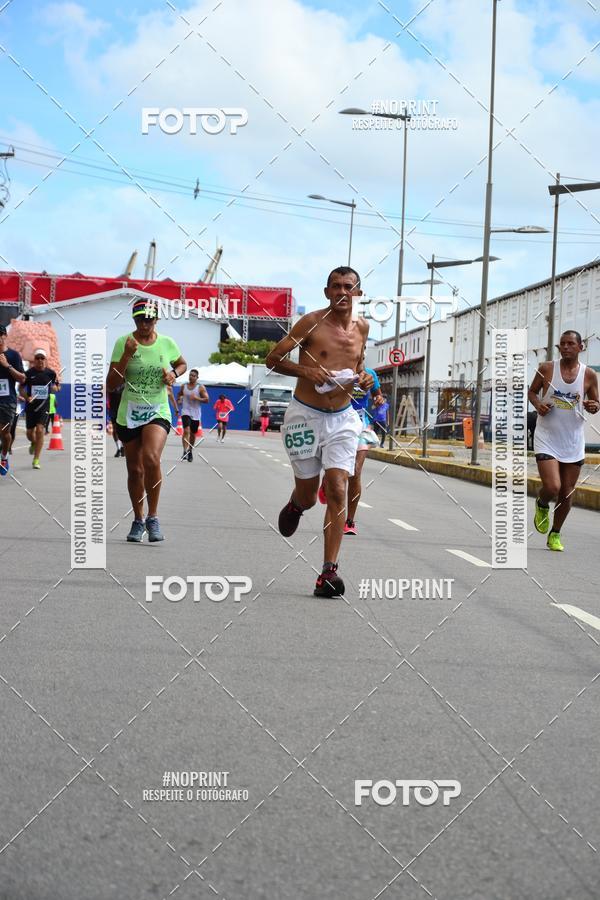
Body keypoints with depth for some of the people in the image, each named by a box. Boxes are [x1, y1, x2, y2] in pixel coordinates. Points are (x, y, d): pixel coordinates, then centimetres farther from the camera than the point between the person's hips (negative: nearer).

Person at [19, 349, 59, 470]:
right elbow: (21, 388, 5)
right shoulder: (28, 373, -3)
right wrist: (26, 397, -13)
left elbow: (56, 387, 15)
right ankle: (33, 443, 46)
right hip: (30, 406, 1)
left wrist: (54, 387, -8)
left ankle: (36, 460, -8)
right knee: (30, 432, 7)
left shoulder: (51, 373, 0)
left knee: (40, 430, -14)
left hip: (44, 406, -1)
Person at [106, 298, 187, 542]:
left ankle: (153, 518, -12)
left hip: (157, 412, -1)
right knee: (135, 470, 9)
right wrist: (127, 356, -20)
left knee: (151, 459, -26)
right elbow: (110, 386, -9)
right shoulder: (123, 343, -6)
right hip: (129, 414, 1)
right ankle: (138, 521, 29)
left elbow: (182, 364, 21)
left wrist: (174, 373, -2)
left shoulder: (167, 343, -1)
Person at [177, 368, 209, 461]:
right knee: (186, 430, -21)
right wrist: (179, 400, 3)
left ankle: (190, 452, 29)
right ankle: (185, 451, -25)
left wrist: (196, 398, -20)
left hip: (196, 414, 0)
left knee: (193, 434, 11)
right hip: (186, 412, 0)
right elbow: (180, 395, 25)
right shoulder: (183, 386, 6)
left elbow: (206, 400, -7)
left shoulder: (201, 388, -2)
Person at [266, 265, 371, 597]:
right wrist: (307, 371, -21)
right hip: (305, 416, -2)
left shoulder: (361, 327, 6)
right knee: (308, 497, 7)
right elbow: (272, 359, -6)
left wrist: (363, 377, 3)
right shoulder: (312, 322, -9)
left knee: (337, 492, -12)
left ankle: (329, 571, -9)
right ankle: (294, 505, 47)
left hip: (342, 419, 3)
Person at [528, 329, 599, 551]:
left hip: (573, 442, 2)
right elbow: (532, 391, 11)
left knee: (567, 493, 7)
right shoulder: (546, 369, -3)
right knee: (552, 487, -17)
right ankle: (542, 505, 20)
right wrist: (538, 404, -10)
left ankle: (555, 534, 28)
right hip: (547, 439, -2)